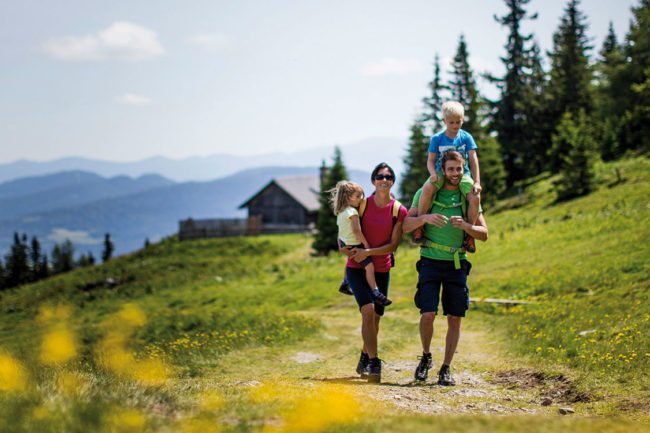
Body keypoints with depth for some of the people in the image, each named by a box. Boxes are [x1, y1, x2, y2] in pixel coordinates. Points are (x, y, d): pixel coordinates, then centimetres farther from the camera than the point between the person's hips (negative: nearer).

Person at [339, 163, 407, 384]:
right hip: (357, 268, -2)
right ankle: (374, 362, -19)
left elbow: (393, 245, -8)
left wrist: (368, 252, -20)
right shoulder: (361, 205, -5)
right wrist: (349, 250, -16)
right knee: (368, 310, -21)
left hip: (381, 270, 2)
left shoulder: (399, 211, -5)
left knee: (375, 317, 11)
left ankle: (364, 361, 31)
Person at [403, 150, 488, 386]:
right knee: (427, 314, -13)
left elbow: (484, 234, 3)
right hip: (431, 261, -2)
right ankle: (426, 356, 13)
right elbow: (406, 225, -2)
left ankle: (446, 369, 13)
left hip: (457, 263, 2)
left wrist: (465, 225, -17)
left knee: (454, 319, 1)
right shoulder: (425, 193, 2)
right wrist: (425, 217, -22)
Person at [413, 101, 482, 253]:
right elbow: (431, 160, 1)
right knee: (427, 188, -35)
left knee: (475, 197, -27)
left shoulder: (466, 137, 1)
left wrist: (477, 182, -11)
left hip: (462, 174, 1)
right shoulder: (437, 139, 0)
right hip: (441, 173, -1)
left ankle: (469, 233, -6)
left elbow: (474, 160, -2)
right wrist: (433, 173, -21)